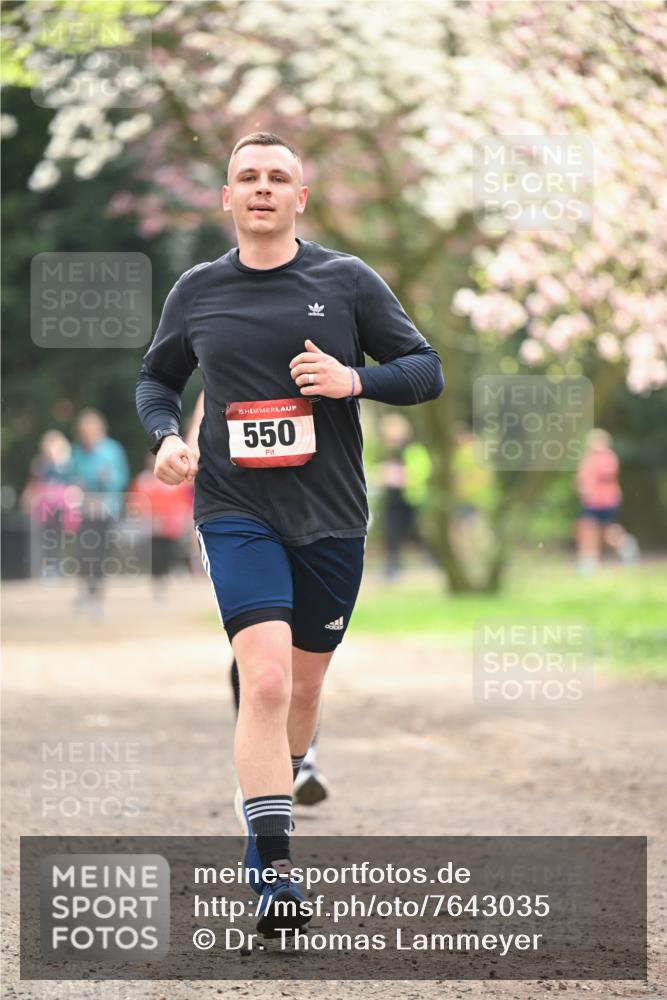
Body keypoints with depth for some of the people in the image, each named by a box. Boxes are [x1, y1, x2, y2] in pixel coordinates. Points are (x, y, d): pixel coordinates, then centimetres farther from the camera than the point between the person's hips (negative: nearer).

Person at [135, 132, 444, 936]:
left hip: (331, 516, 2)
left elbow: (427, 371, 3)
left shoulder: (348, 282, 2)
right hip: (235, 513, -2)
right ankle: (274, 872, -19)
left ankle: (266, 826, 39)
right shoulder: (196, 292, 5)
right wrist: (164, 436, -1)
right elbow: (156, 379, 19)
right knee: (265, 680, -19)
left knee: (302, 689, 13)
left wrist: (355, 379, -15)